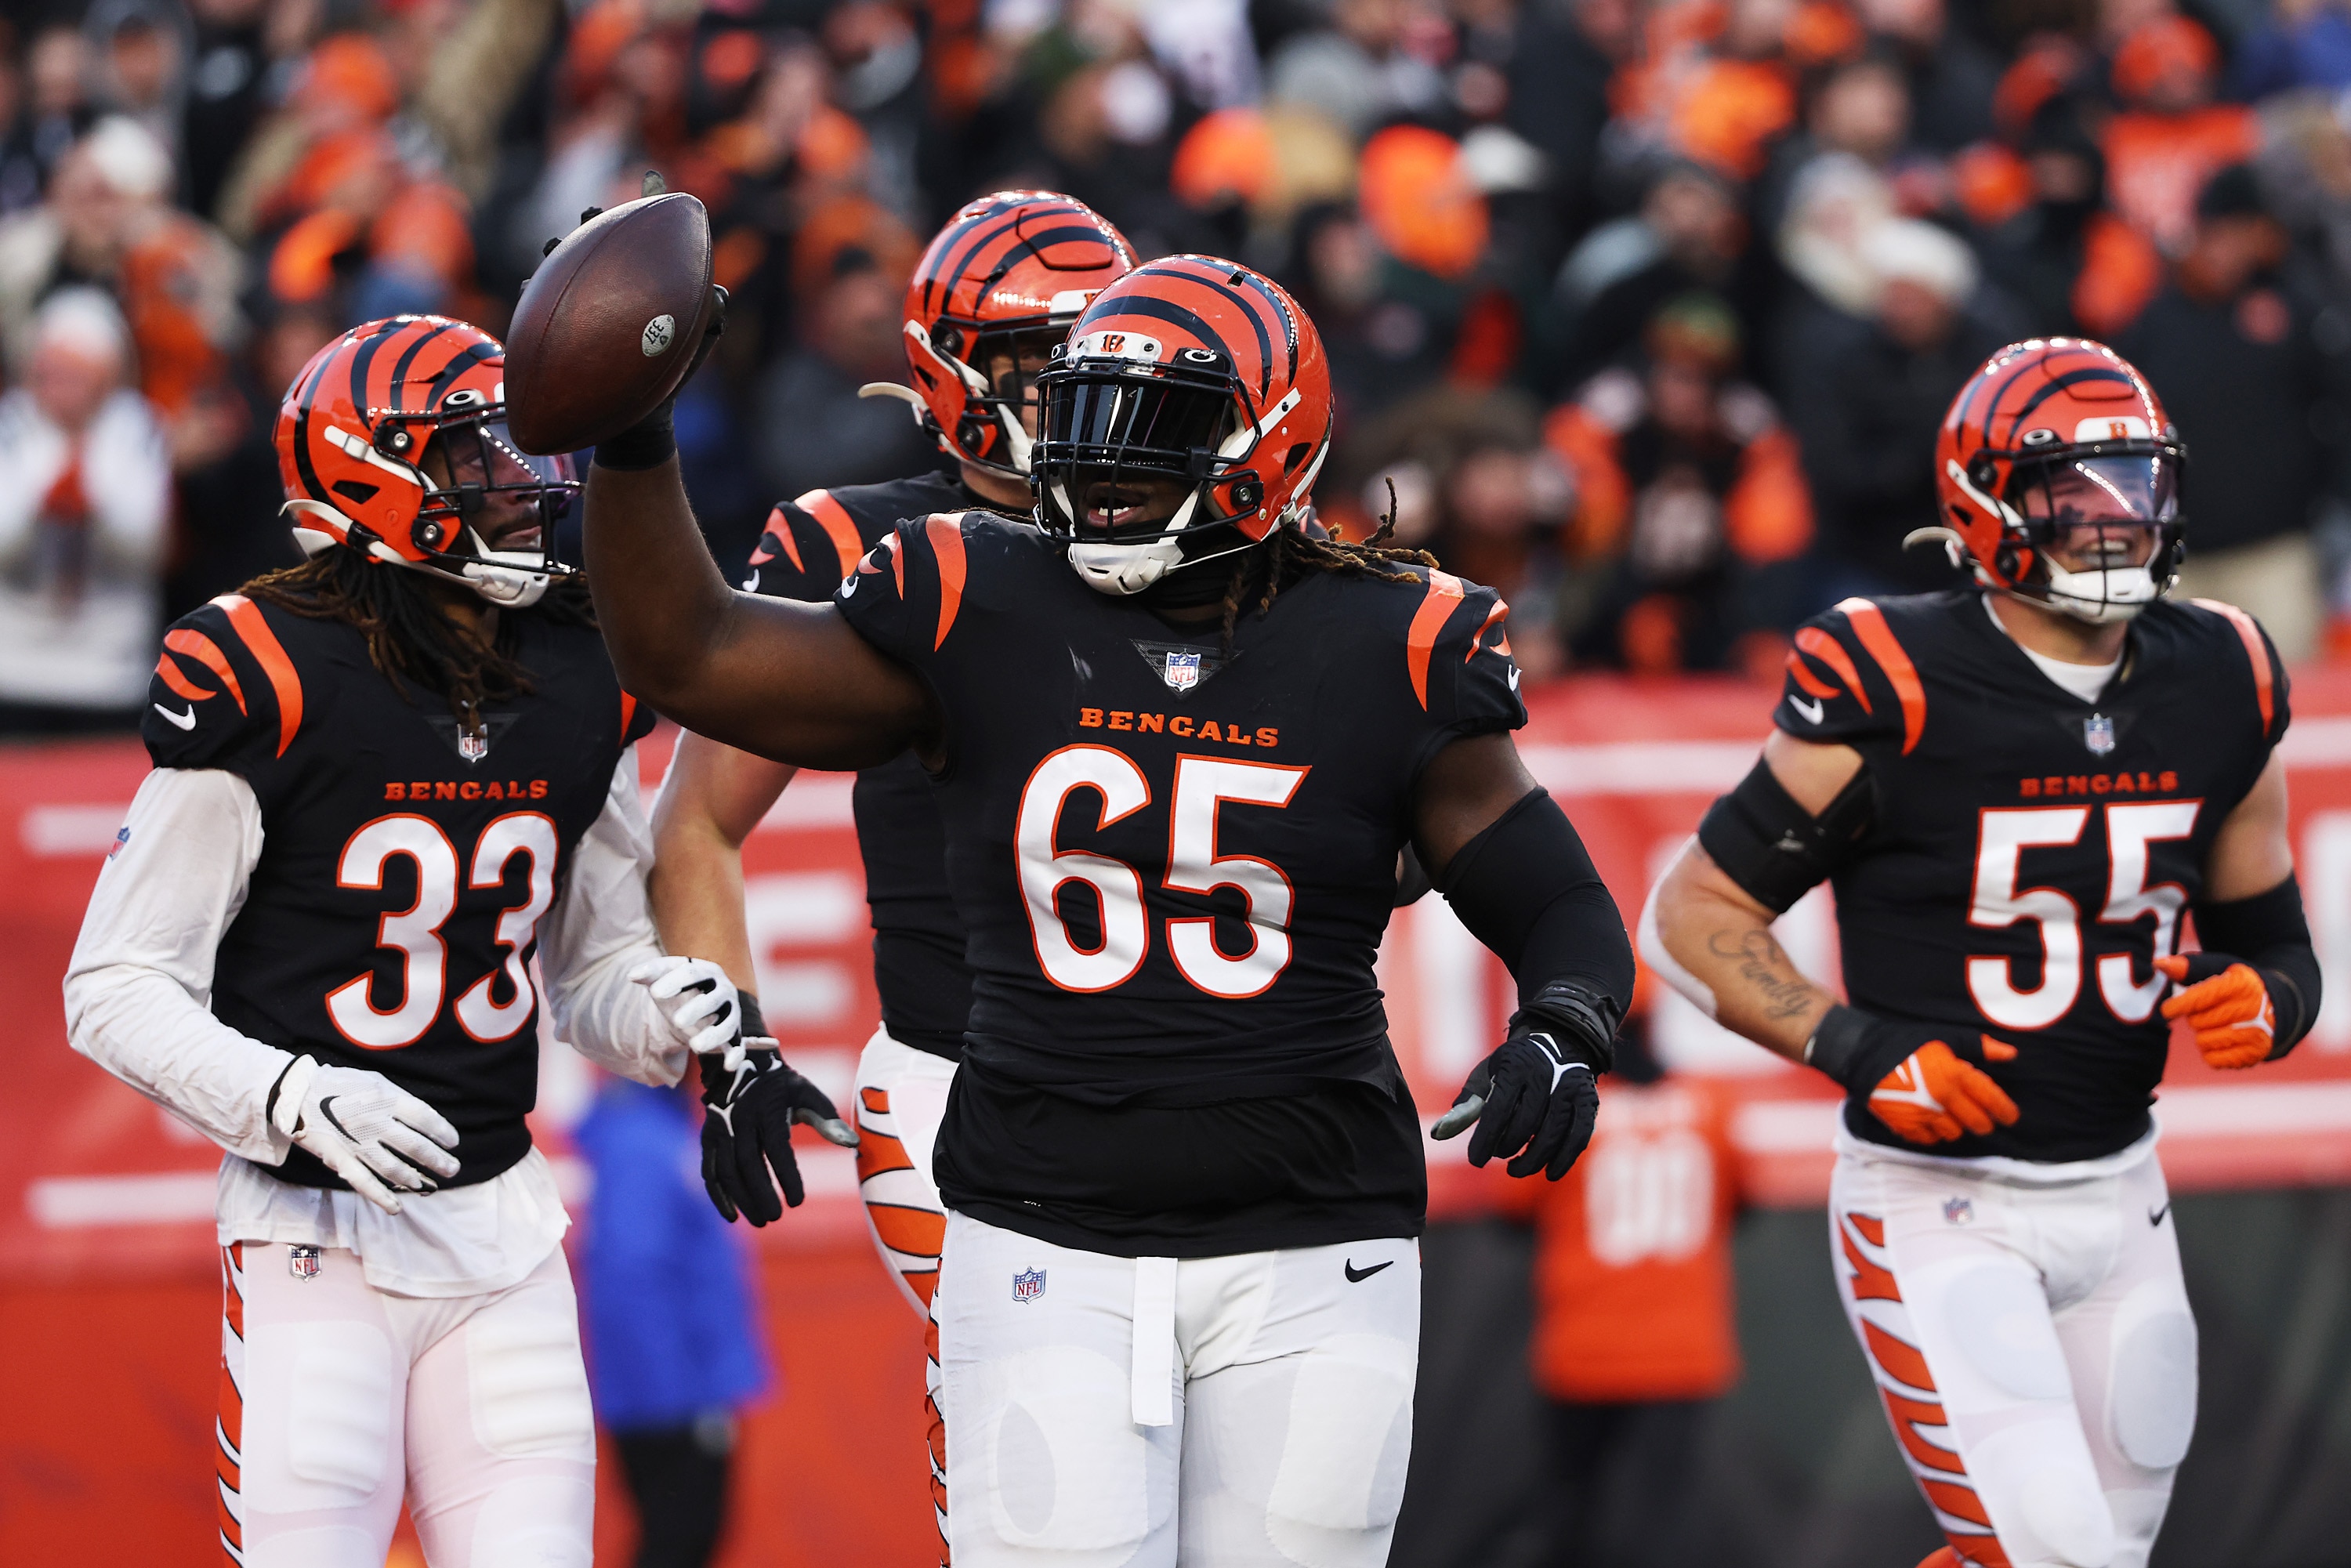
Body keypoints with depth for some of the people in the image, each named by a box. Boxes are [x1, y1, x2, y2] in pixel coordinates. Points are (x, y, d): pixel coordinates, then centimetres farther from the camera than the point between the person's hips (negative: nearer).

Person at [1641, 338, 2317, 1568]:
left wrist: (2262, 1002, -9)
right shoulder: (1891, 695, -14)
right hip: (1937, 1201, -6)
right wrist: (1853, 1045, -20)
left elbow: (2272, 941, 15)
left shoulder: (2222, 693, 3)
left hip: (2118, 1193, 6)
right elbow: (1691, 915, -7)